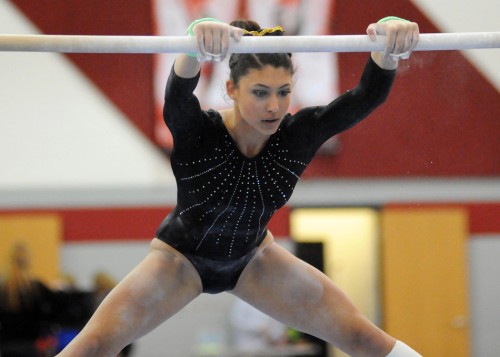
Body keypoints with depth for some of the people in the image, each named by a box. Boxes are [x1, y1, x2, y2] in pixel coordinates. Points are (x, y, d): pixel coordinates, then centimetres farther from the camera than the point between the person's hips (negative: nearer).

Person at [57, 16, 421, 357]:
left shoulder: (297, 134, -25)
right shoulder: (197, 132, -32)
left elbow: (368, 96, -41)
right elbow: (178, 94, -57)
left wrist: (388, 48, -64)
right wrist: (198, 47, -80)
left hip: (251, 257, 3)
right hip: (181, 257, -3)